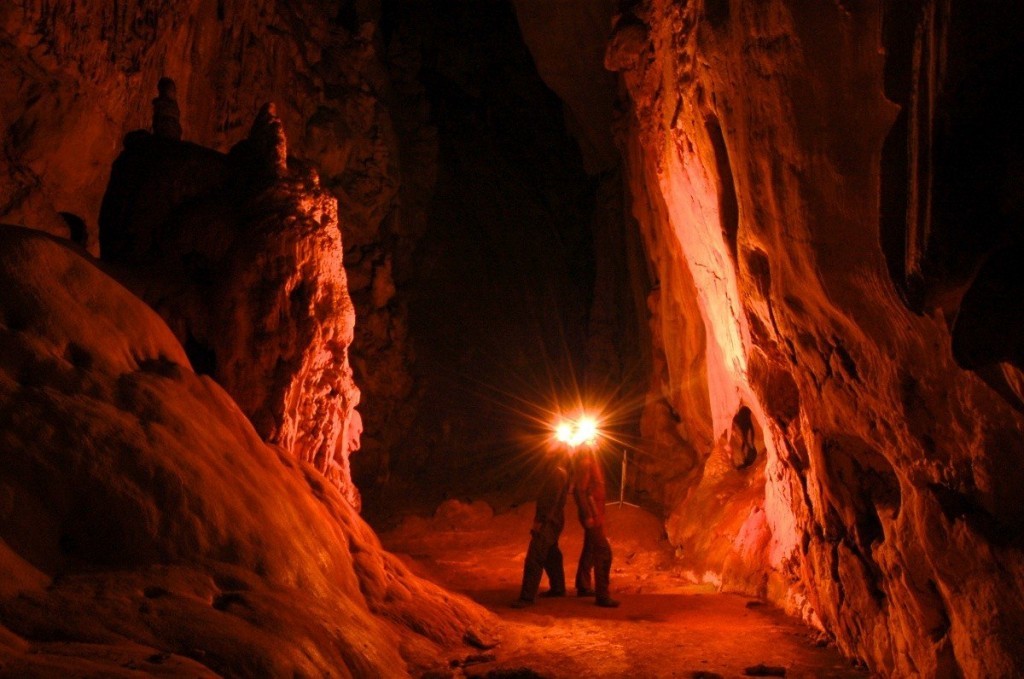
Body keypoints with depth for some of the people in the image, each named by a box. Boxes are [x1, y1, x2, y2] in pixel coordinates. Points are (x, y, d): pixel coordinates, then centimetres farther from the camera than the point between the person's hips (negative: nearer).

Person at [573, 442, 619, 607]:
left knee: (590, 549, 19)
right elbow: (580, 490, -21)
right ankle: (602, 595, -10)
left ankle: (583, 587, 30)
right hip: (592, 514, -10)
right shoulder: (585, 462, -17)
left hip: (595, 514, 10)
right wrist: (588, 515, -23)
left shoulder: (591, 461, 13)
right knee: (604, 552, -11)